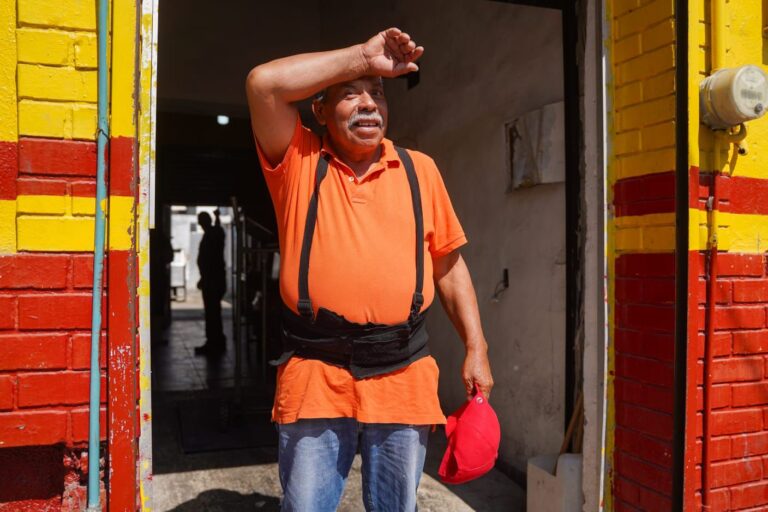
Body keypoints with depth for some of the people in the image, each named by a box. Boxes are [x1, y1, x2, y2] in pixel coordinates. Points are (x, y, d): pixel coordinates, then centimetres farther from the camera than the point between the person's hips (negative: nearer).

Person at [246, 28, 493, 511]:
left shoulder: (419, 169, 9)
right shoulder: (298, 160, 4)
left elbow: (449, 265, 11)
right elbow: (264, 83, -13)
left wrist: (477, 349, 5)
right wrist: (364, 55, -10)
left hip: (404, 377, 2)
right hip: (315, 377, -1)